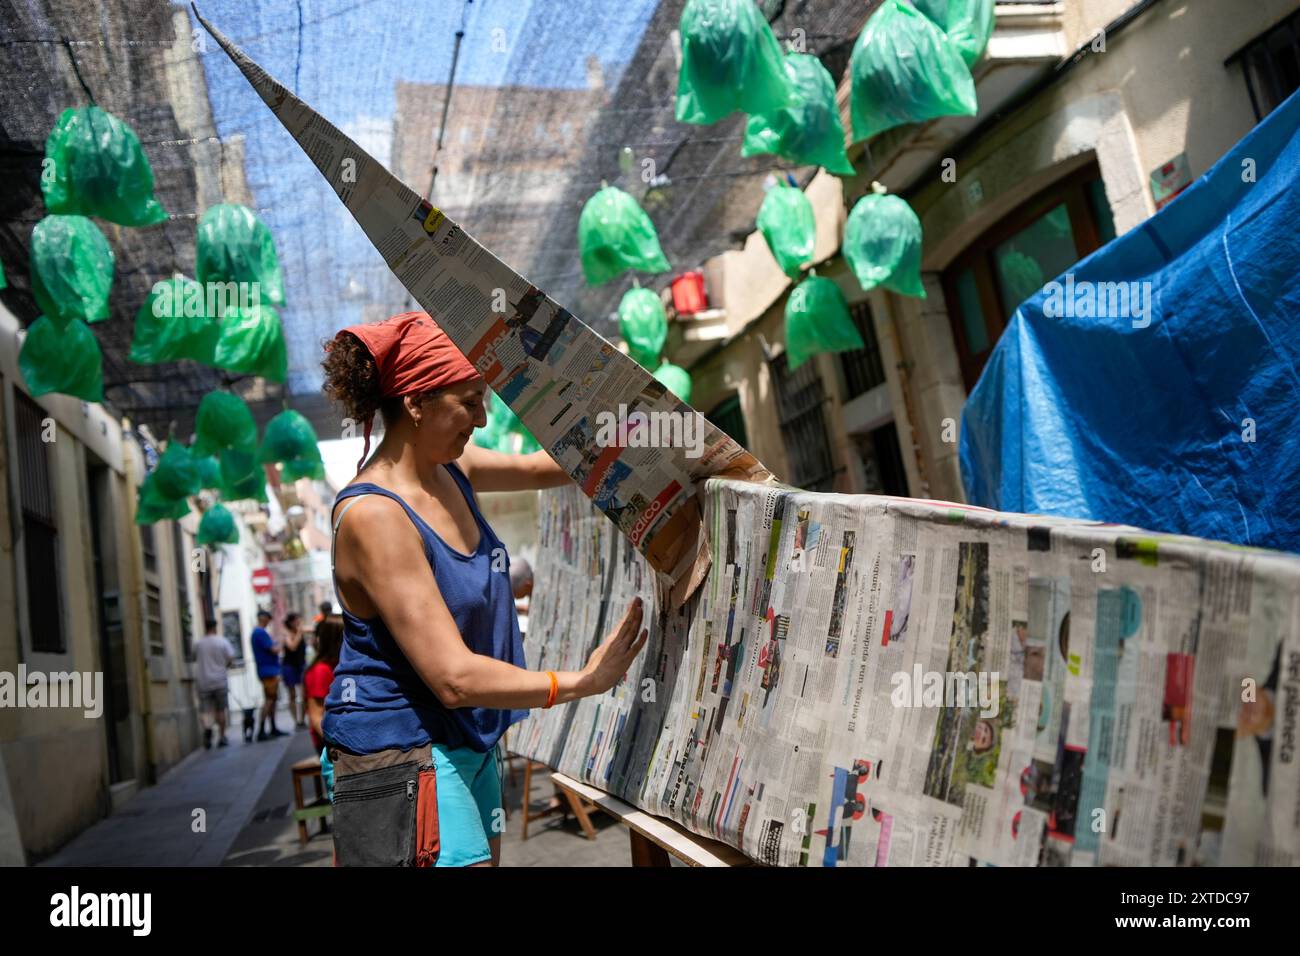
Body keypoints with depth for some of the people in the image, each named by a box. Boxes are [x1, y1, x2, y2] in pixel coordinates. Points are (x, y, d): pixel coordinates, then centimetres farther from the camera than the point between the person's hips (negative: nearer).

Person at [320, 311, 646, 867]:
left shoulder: (450, 468, 1)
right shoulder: (373, 515, -24)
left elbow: (539, 468, 20)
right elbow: (454, 678, -26)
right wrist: (583, 682, -19)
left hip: (468, 742, 8)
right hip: (401, 758, -8)